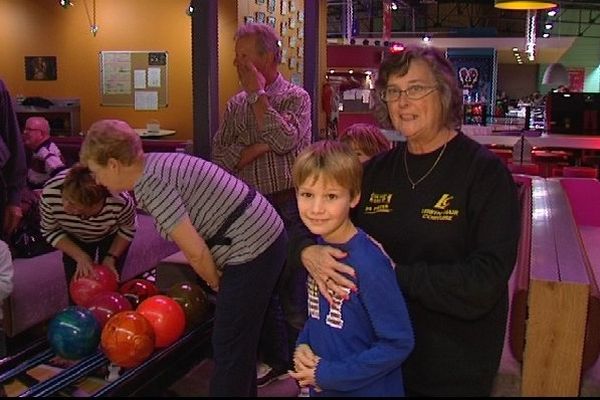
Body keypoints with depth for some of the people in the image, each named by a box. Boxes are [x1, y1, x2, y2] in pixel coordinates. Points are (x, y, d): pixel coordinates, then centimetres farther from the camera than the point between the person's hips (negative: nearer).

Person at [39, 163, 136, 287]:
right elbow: (50, 231, -17)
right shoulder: (50, 193, -37)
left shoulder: (120, 202, -41)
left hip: (112, 235, -1)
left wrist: (111, 258, -21)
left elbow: (127, 229, -16)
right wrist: (80, 257, -25)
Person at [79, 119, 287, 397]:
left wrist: (216, 282, -2)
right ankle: (243, 390, 39)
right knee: (241, 338, 23)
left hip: (252, 252, -10)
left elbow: (195, 251, -20)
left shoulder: (149, 183, -19)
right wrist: (219, 278, 16)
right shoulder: (156, 164, 10)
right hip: (266, 238, 10)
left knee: (228, 347, 3)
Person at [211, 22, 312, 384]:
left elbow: (285, 141, -23)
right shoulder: (236, 104, 9)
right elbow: (220, 157, -1)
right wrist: (260, 146, -15)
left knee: (294, 293, 3)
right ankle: (275, 358, 33)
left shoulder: (295, 97, -4)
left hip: (289, 208, -5)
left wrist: (258, 94, -15)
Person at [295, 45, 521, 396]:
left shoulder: (485, 172, -13)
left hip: (454, 367, -4)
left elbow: (485, 280, -21)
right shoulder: (378, 169, 2)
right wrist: (309, 251, -16)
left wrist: (395, 274, -23)